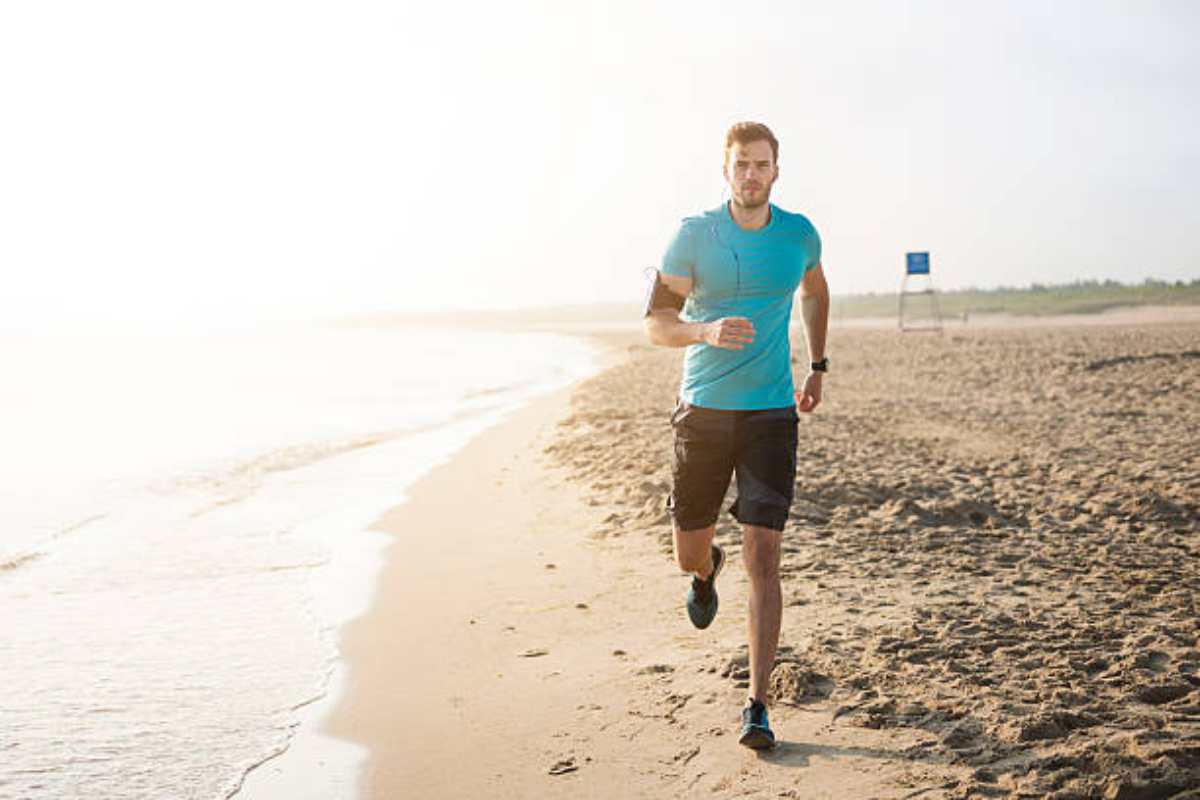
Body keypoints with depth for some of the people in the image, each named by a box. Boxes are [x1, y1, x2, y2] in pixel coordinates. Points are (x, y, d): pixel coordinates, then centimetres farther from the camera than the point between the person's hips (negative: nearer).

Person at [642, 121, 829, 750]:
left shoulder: (799, 234, 2)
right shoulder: (694, 235, -5)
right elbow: (656, 322, -5)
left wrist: (818, 367, 23)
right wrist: (707, 330, -25)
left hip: (772, 414, 0)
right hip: (703, 410, 0)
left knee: (763, 557, -9)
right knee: (689, 554, 12)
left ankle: (757, 706, -5)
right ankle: (707, 570, 53)